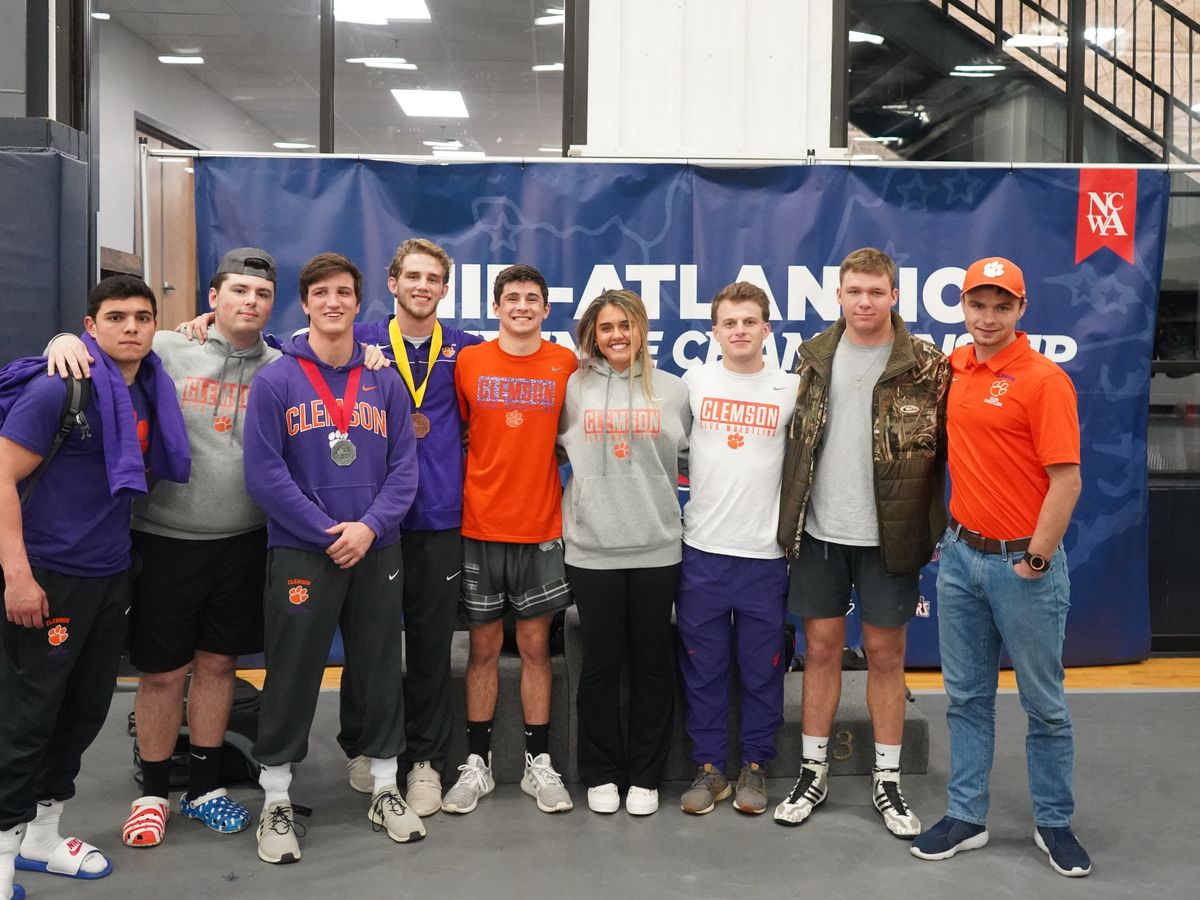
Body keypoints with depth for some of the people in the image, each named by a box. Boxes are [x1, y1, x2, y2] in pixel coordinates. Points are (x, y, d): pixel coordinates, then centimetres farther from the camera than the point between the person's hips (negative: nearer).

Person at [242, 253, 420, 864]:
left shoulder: (385, 383, 6)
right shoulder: (274, 381, -3)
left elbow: (404, 467, 3)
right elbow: (264, 473, -9)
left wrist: (369, 526, -13)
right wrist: (327, 533, -14)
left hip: (377, 552, 3)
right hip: (300, 552, -3)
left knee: (381, 672, 11)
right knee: (292, 676, 3)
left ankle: (385, 790, 27)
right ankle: (276, 801, 18)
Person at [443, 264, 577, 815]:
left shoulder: (566, 365, 1)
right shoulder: (469, 362, 1)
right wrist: (454, 485, 0)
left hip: (542, 527, 0)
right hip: (480, 526, 0)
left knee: (535, 645, 7)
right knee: (484, 646, 8)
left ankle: (538, 764, 18)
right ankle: (477, 764, 20)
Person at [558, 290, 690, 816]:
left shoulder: (673, 390, 5)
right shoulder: (574, 388, 3)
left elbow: (688, 457, 12)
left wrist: (655, 490, 2)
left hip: (657, 547, 1)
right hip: (591, 548, -1)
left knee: (652, 663, 8)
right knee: (600, 663, 7)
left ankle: (645, 775, 21)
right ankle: (600, 773, 21)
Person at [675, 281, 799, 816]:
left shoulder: (791, 389, 3)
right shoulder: (694, 381, 4)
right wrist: (695, 479, 6)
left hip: (765, 551, 0)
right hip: (702, 549, 1)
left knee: (763, 668, 6)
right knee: (702, 666, 6)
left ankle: (755, 767, 21)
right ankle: (709, 768, 18)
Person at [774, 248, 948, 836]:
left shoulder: (926, 367, -5)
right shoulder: (813, 358, 4)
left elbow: (945, 449, -3)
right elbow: (795, 440, 10)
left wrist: (936, 527, -6)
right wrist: (790, 517, 7)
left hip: (888, 537, -2)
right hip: (818, 533, 2)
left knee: (885, 654, 8)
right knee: (821, 648, 10)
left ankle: (887, 780, 22)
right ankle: (812, 772, 23)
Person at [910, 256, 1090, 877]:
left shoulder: (1043, 380, -14)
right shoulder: (956, 367, 5)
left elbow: (1066, 482, -15)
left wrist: (1035, 561, -14)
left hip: (1022, 564, -6)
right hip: (961, 553, 6)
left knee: (1043, 703, 9)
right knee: (966, 696, 12)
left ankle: (1053, 824, 24)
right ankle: (967, 816, 24)